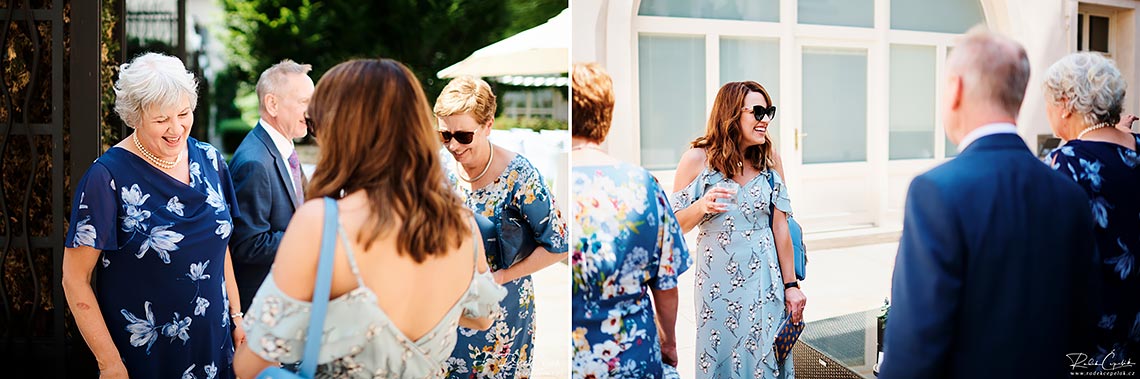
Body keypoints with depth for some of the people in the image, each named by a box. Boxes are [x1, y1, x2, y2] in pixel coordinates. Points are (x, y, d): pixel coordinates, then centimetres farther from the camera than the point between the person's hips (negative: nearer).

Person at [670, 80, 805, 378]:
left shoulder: (768, 160, 3)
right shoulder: (698, 159, -6)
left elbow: (780, 227, 4)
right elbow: (675, 226, -4)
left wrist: (791, 285, 4)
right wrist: (703, 206, -23)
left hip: (765, 277, 2)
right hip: (719, 280, -2)